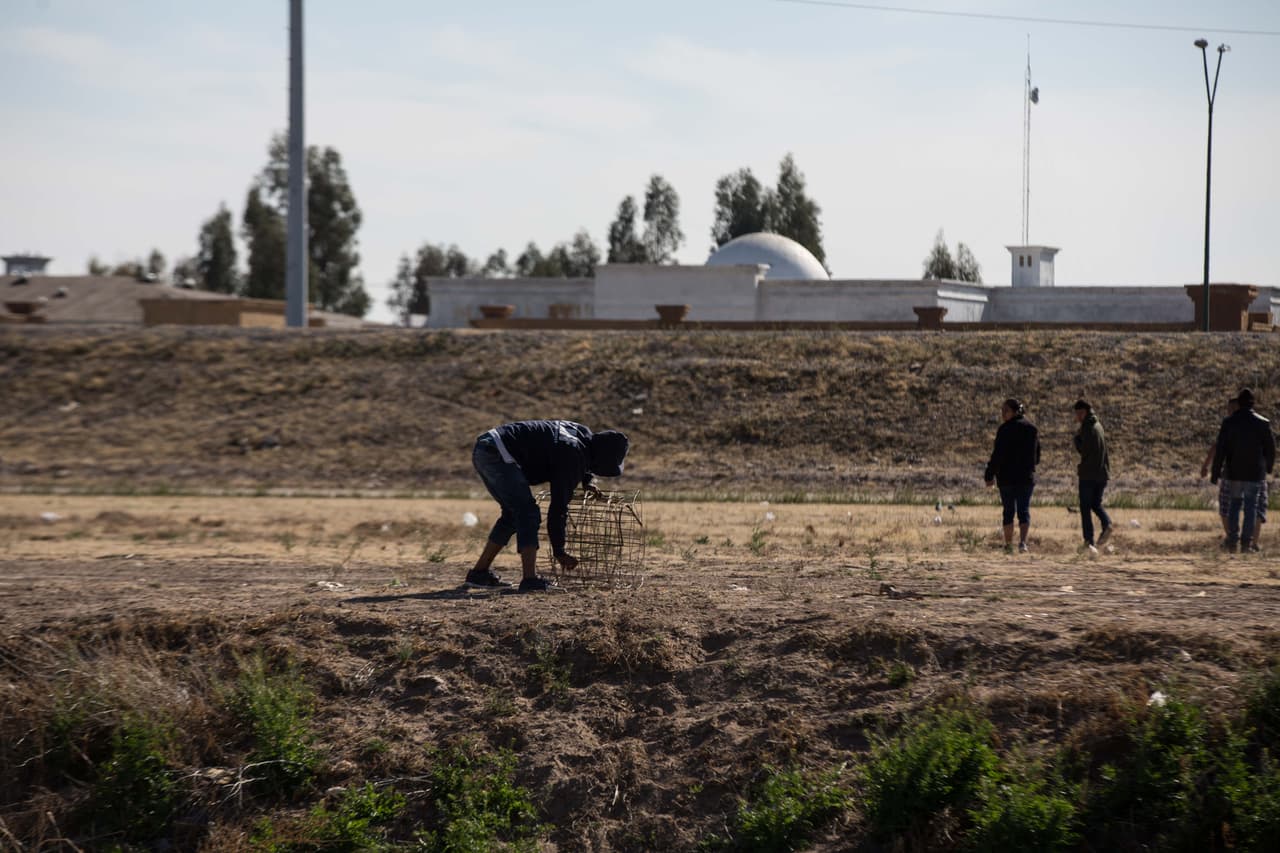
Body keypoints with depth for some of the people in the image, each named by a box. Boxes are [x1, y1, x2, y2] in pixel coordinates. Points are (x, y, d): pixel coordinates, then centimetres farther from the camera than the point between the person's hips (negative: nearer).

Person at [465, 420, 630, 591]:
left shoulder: (584, 434, 12)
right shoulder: (572, 454, -15)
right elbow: (559, 507, -13)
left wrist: (588, 480, 17)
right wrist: (559, 552, -6)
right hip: (497, 454, -10)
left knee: (512, 514, 19)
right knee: (528, 513, -11)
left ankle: (480, 573, 23)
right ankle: (530, 580, -18)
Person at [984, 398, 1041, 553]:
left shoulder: (1005, 429, -12)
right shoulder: (1032, 428, 7)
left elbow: (997, 455, -14)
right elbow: (1037, 455, 14)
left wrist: (989, 475, -8)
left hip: (1007, 477, -4)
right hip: (1027, 477, 4)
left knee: (1009, 510, 7)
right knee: (1024, 510, 5)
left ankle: (1008, 544, 9)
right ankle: (1022, 541, -14)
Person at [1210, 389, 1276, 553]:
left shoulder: (1229, 422, -4)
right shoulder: (1263, 423, -5)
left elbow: (1220, 449, -5)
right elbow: (1270, 449, 2)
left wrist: (1216, 472, 0)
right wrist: (1268, 467, 19)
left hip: (1234, 471, 1)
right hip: (1255, 472, -1)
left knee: (1234, 504, 14)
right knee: (1251, 506, 4)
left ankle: (1232, 540, 9)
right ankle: (1246, 542, -1)